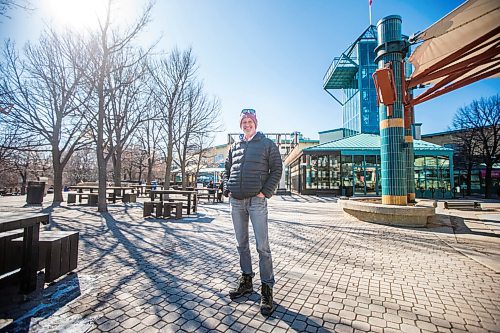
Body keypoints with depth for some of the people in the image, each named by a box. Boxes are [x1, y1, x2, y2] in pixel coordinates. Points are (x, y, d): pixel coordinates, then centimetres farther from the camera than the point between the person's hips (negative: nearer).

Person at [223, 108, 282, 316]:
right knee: (242, 244, 14)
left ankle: (267, 289, 12)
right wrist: (227, 189, 5)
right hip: (236, 201, 5)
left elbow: (277, 170, -1)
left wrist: (265, 192, -10)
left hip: (256, 200, -4)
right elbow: (227, 170, 20)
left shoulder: (267, 144, 3)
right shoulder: (234, 147, 15)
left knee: (262, 246, -3)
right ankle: (246, 281, 30)